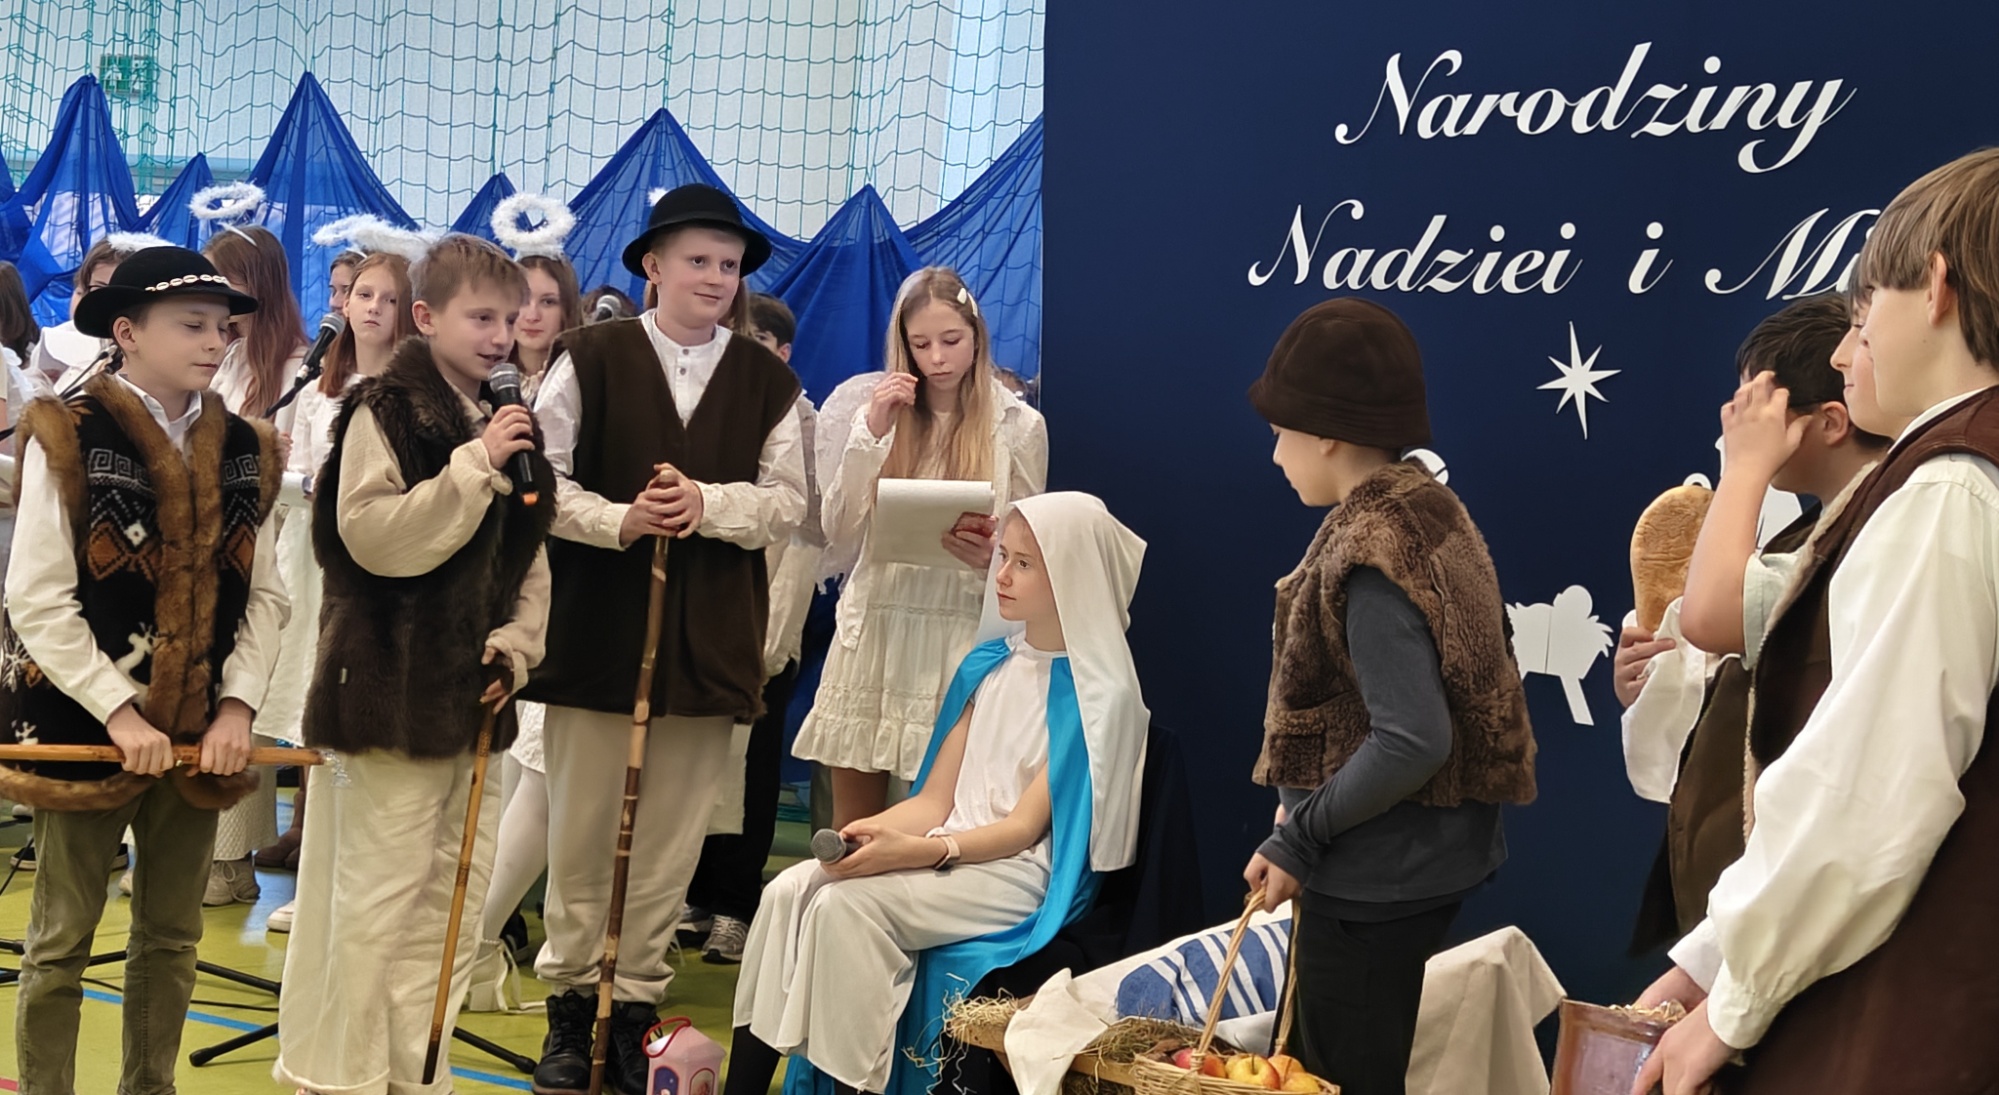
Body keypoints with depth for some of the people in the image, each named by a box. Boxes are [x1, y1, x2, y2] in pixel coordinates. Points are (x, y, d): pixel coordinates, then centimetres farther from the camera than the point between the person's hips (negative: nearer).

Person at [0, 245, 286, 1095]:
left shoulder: (243, 450, 5)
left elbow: (265, 594, 4)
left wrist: (238, 705, -9)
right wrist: (119, 711, -17)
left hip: (199, 735, 4)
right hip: (88, 728, -4)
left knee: (172, 938, 13)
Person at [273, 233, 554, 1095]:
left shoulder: (508, 424, 12)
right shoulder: (385, 411, -9)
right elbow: (372, 536, -22)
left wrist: (515, 645, 1)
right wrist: (475, 465, -23)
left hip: (472, 698, 8)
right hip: (392, 693, -7)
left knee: (459, 894, 12)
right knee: (377, 897, -4)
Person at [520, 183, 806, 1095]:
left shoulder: (769, 381, 6)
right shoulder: (590, 358, -1)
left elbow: (788, 500, 2)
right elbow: (544, 477, -4)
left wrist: (708, 504, -14)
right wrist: (618, 520, -19)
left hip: (710, 636, 2)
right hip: (597, 626, -2)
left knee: (673, 834, 7)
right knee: (579, 828, 7)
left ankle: (637, 1007, 19)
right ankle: (570, 1002, 21)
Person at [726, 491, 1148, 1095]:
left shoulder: (1098, 694, -8)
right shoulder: (987, 665, 13)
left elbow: (1025, 826, -12)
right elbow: (935, 799, 11)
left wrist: (915, 851, -24)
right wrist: (872, 831, -10)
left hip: (1021, 873, -7)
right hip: (950, 849, 7)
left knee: (849, 903, -28)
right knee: (791, 890, -16)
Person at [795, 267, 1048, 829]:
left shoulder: (1019, 425, 3)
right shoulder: (878, 410, 8)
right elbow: (840, 535, 0)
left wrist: (992, 557, -15)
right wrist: (871, 433, -9)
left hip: (962, 635, -2)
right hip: (874, 630, 2)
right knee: (851, 829, 6)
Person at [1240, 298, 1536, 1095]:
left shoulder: (1368, 557, -23)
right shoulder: (1430, 509, 4)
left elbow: (1412, 742, -28)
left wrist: (1299, 840, -17)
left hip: (1373, 880, -9)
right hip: (1425, 856, 9)